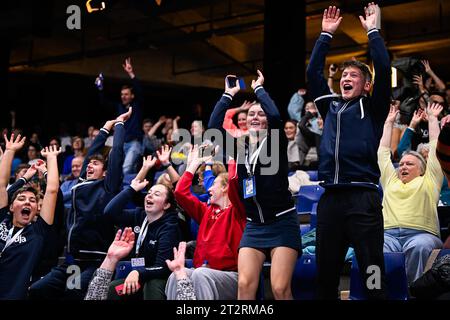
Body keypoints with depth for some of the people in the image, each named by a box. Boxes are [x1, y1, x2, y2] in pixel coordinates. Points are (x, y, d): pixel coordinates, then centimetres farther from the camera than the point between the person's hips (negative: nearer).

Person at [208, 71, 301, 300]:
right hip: (253, 226, 4)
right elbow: (214, 127, -5)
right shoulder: (239, 146, 9)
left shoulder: (276, 143, -1)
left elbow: (275, 115, -21)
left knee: (280, 289, -12)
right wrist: (228, 94, 3)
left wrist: (259, 88, -6)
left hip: (282, 223, -4)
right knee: (245, 285, -11)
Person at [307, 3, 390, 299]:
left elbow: (384, 70, -4)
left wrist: (373, 31, 1)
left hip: (363, 198, -5)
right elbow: (313, 73, 19)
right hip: (330, 198, 5)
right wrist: (326, 35, 17)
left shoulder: (372, 108, 8)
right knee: (325, 273, 8)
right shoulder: (331, 106, 19)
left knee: (372, 273, -4)